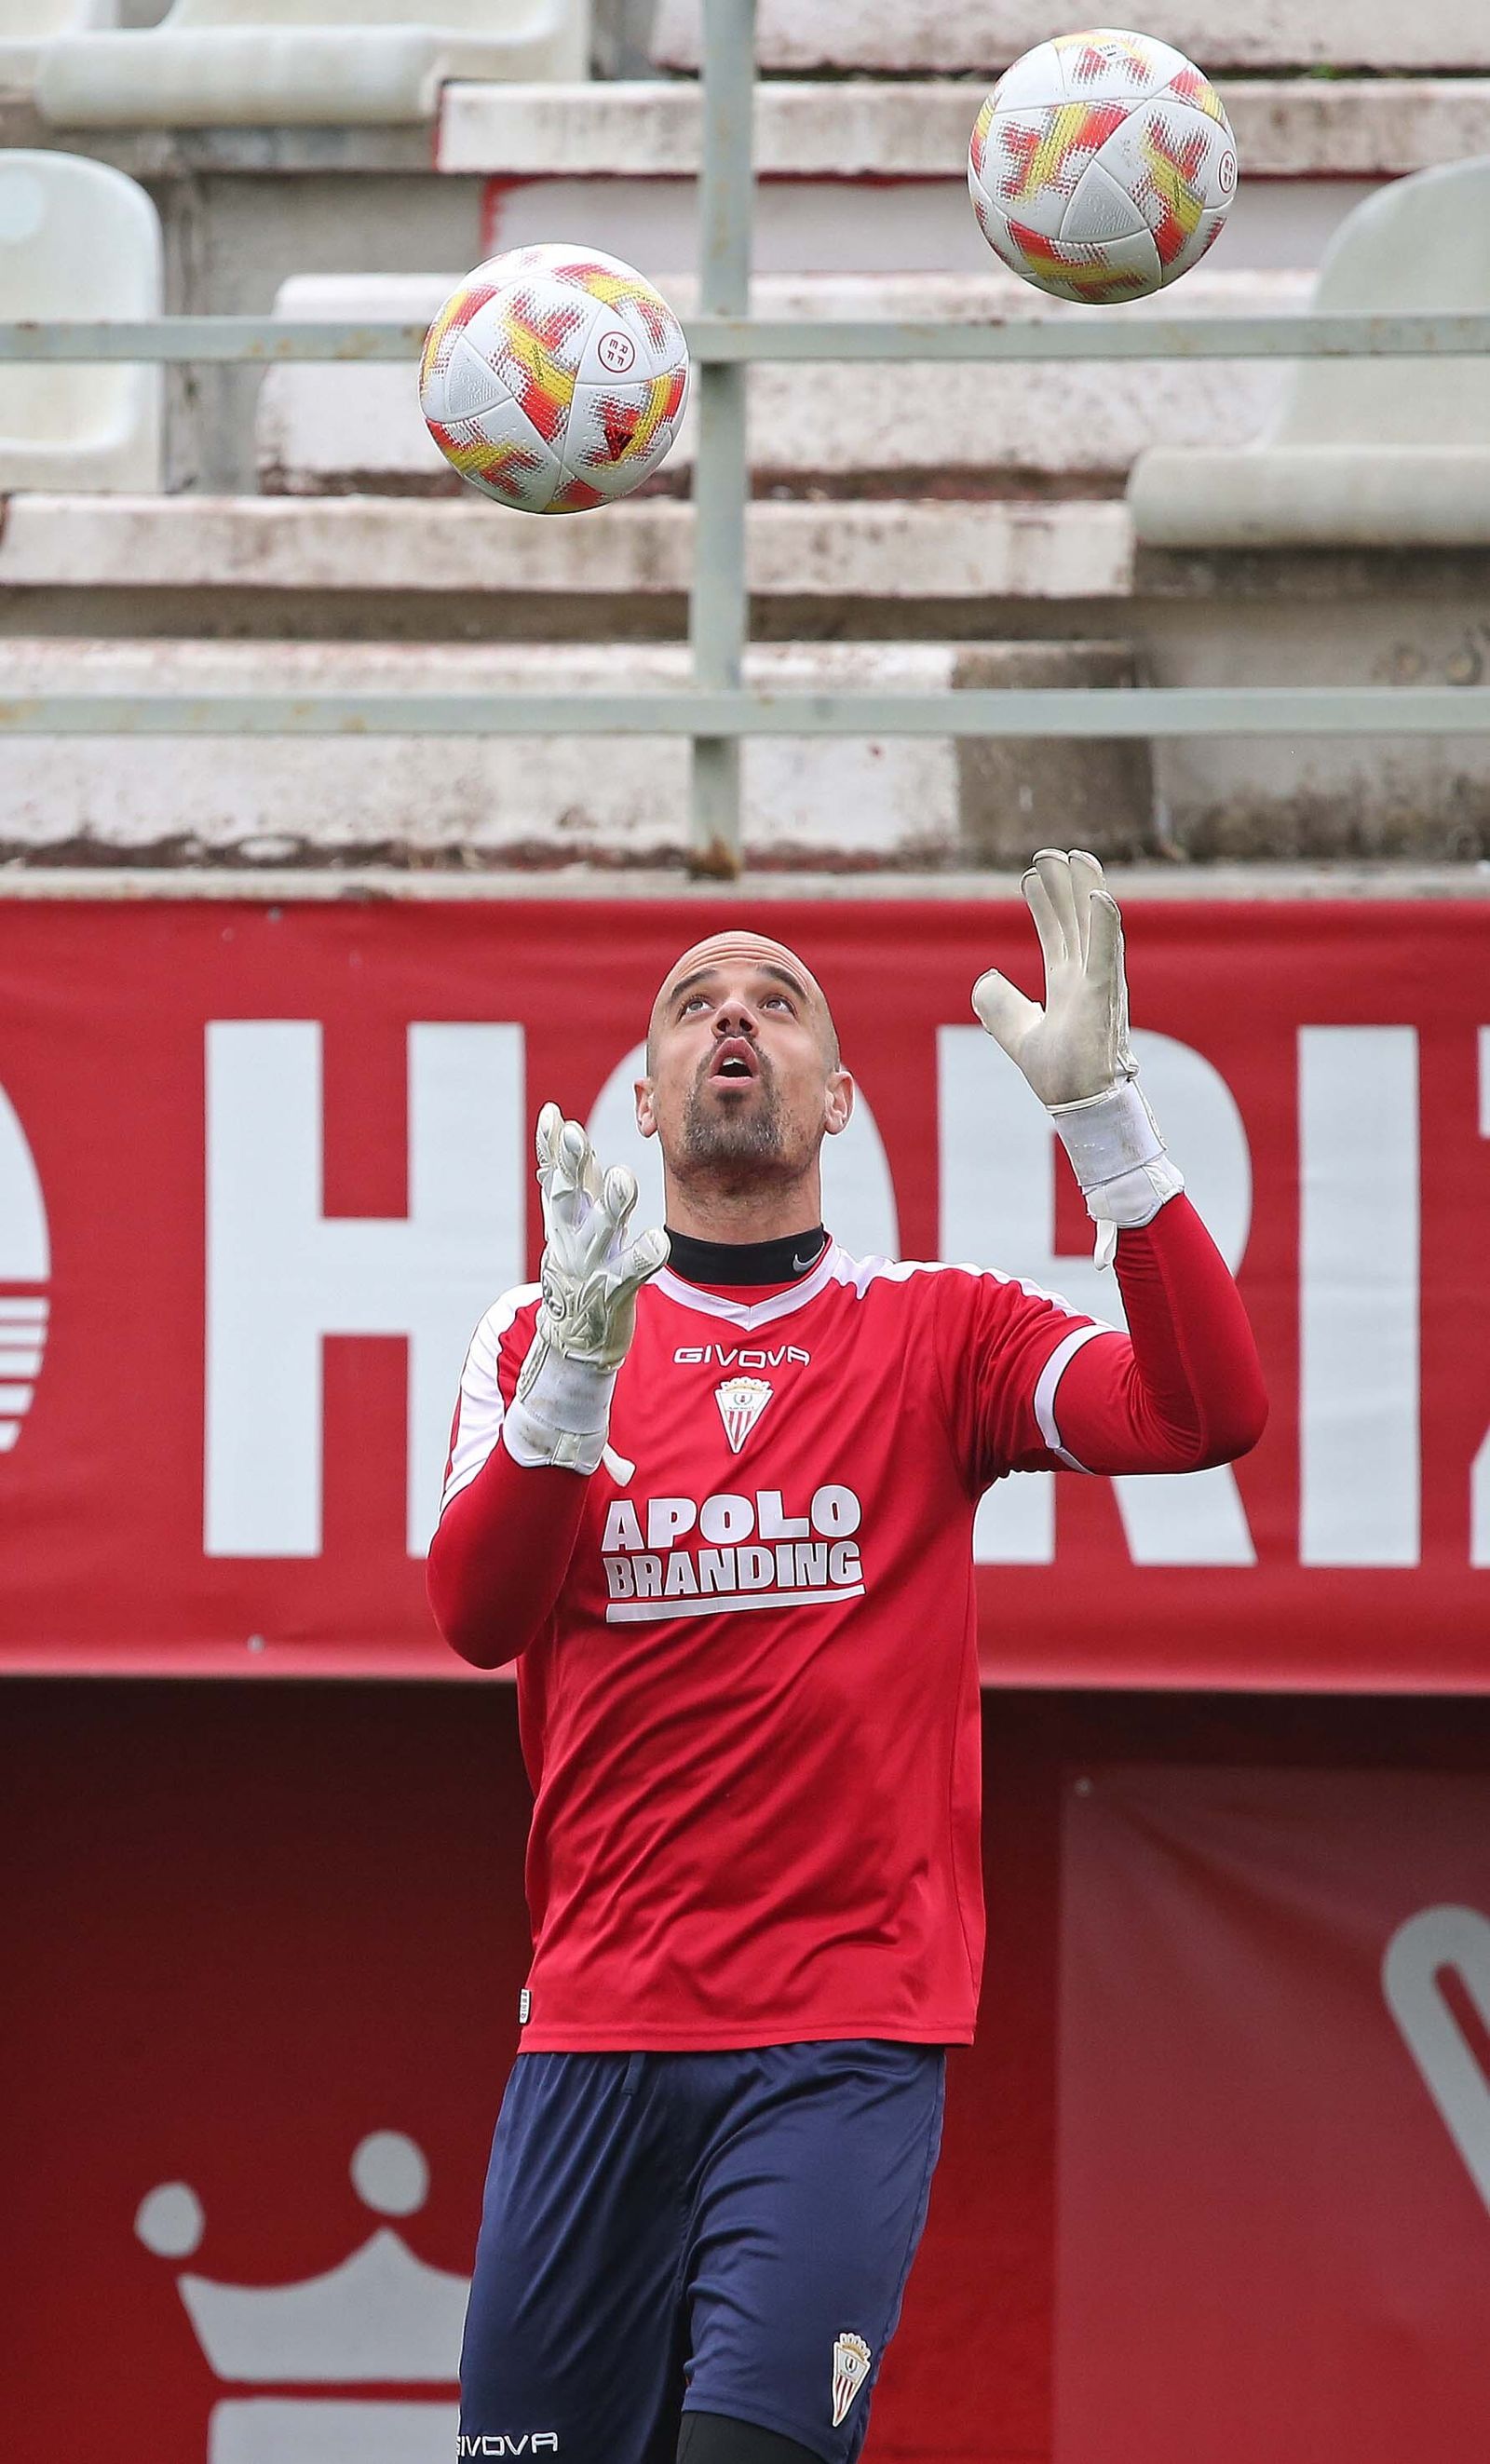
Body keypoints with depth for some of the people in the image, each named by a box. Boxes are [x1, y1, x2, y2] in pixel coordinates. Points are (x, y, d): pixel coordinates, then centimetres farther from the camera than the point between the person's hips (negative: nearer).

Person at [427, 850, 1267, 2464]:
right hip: (598, 2024, 2)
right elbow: (474, 1616, -6)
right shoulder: (536, 1337, 10)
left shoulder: (937, 1335, 8)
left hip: (852, 2027, -2)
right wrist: (579, 1362, -21)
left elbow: (1204, 1412, -9)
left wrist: (1099, 1108, -17)